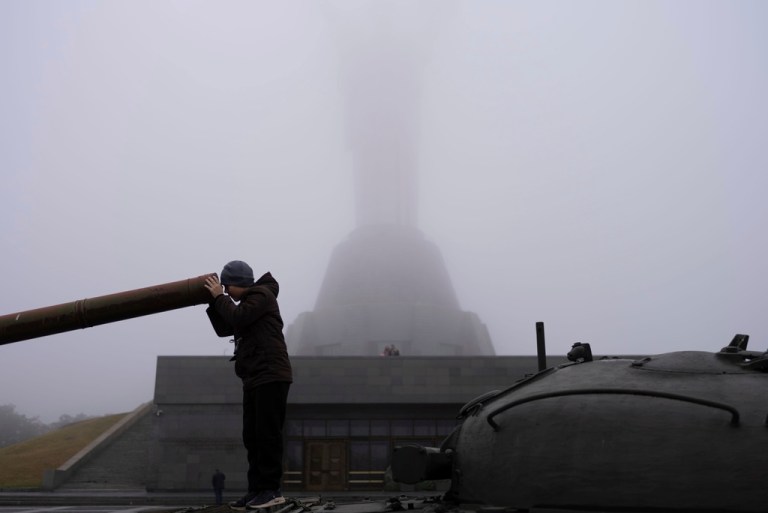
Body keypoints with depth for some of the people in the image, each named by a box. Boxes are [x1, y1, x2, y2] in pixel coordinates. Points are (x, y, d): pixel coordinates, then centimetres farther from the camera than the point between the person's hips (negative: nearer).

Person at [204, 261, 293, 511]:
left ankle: (271, 489, -7)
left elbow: (237, 318, -17)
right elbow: (224, 329, 23)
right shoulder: (248, 302, 25)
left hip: (271, 376, -10)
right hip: (255, 378, 10)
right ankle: (257, 489, 7)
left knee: (267, 434, -10)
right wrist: (213, 301, 13)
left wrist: (220, 296, -3)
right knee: (252, 437, 5)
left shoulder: (261, 294, -3)